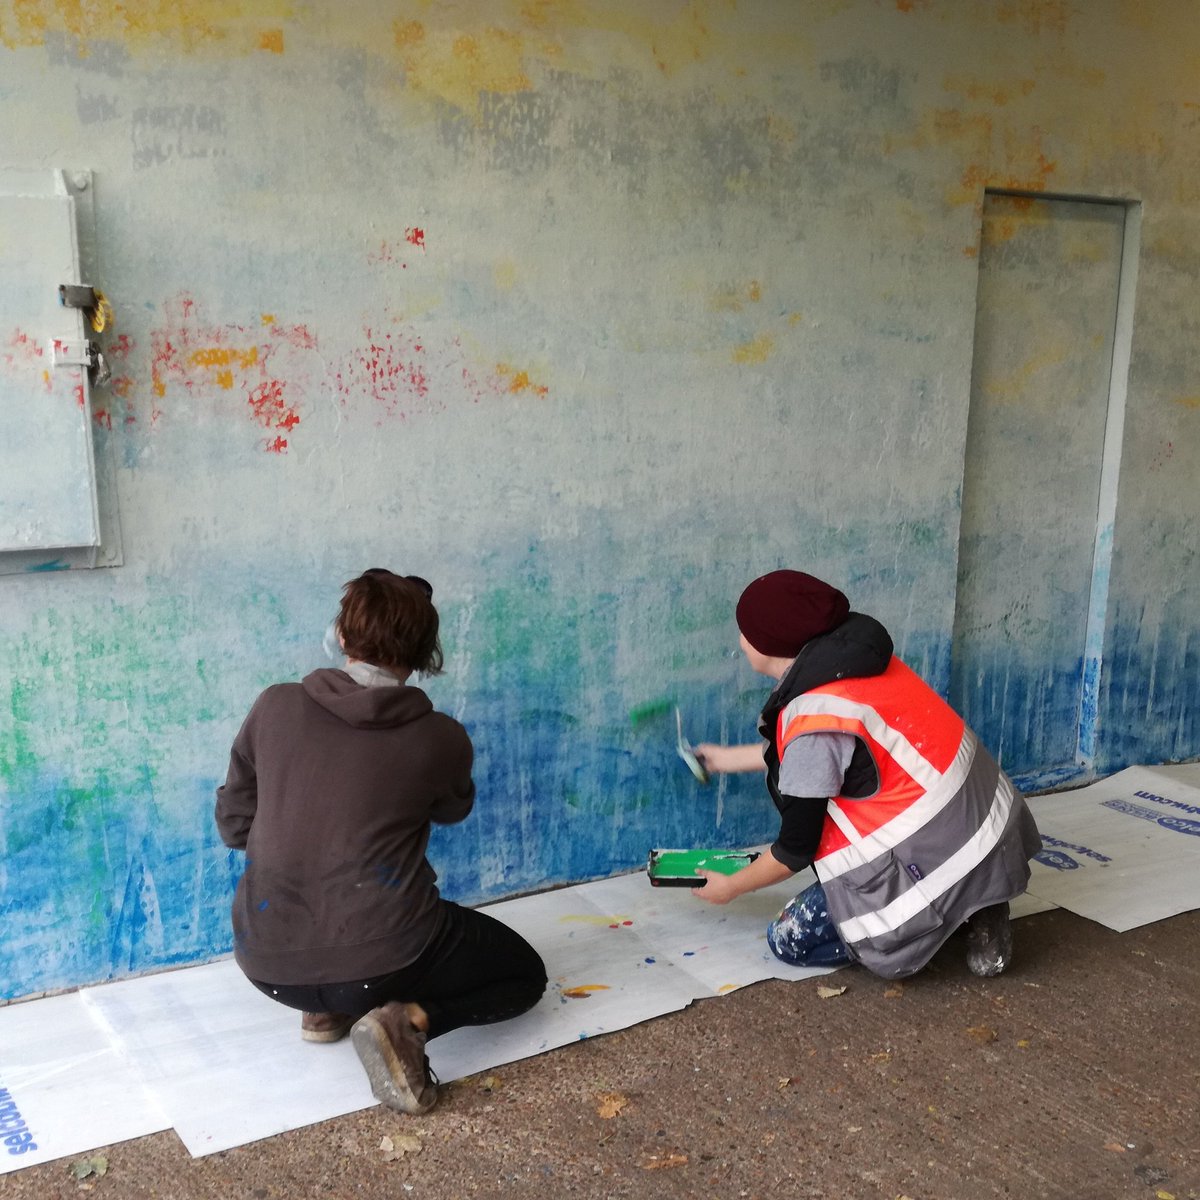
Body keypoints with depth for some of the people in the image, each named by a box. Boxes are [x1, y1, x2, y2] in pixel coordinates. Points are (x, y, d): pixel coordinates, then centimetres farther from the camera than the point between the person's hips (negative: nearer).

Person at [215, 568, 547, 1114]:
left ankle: (325, 1009, 19)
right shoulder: (441, 739, -8)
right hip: (378, 960, -4)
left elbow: (232, 825, 6)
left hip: (267, 964, 5)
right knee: (525, 974, 19)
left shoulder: (274, 707, -4)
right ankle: (408, 1021, -6)